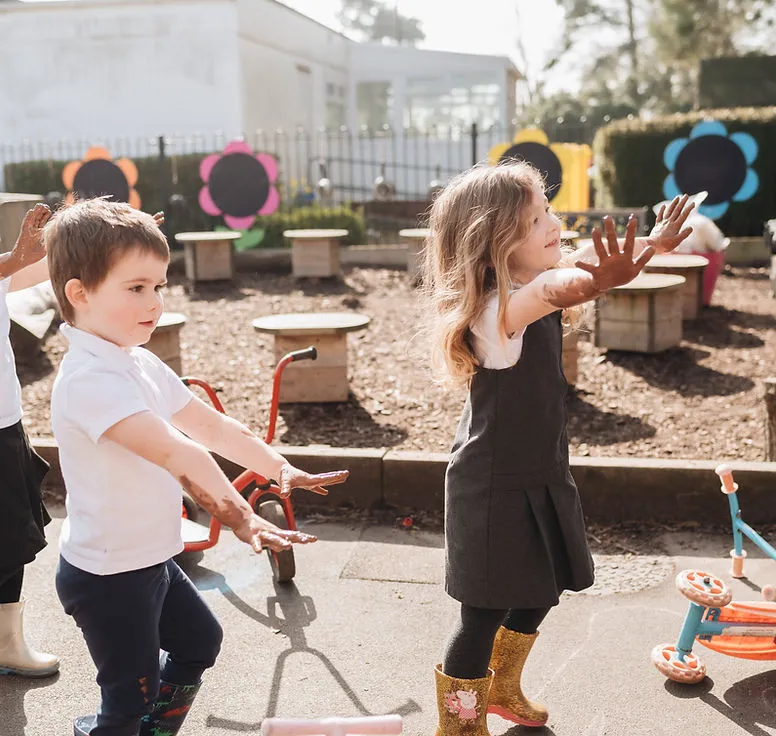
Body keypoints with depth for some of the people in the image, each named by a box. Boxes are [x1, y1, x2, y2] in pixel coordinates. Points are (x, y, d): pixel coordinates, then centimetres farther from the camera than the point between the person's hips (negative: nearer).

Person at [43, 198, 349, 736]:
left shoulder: (140, 365, 3)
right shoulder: (90, 379, -29)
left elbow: (213, 427, 9)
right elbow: (176, 453, -39)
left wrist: (281, 469, 6)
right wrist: (241, 519, -42)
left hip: (151, 558, 10)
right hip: (108, 576, -10)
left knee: (199, 640, 26)